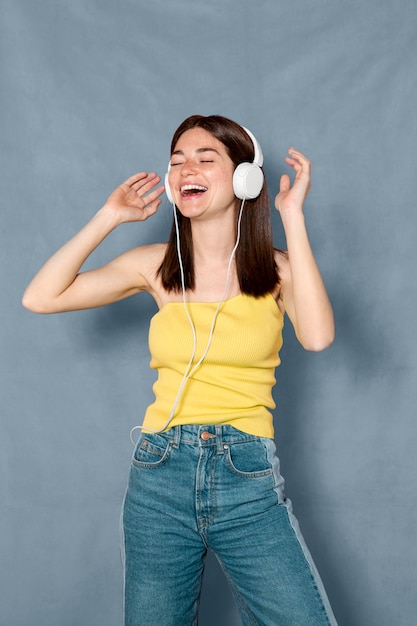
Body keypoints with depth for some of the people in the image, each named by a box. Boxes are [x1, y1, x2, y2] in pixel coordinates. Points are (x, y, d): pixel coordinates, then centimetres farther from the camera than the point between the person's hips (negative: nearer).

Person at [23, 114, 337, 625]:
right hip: (160, 476, 2)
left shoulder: (278, 269, -1)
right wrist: (108, 217, 0)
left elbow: (317, 336, -22)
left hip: (249, 485, -1)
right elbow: (39, 297, 0)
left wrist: (292, 216, -16)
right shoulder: (157, 266, 3)